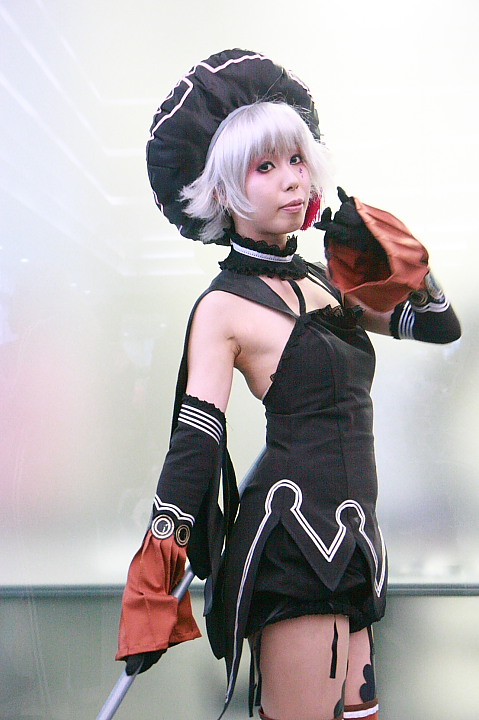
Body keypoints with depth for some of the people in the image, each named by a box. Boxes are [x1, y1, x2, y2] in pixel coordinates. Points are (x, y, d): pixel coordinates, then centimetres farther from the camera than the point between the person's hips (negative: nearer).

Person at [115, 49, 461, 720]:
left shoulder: (320, 278, 13)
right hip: (295, 535, -7)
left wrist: (395, 261, 3)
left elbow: (439, 325, 19)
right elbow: (193, 445, -10)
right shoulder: (224, 307, -5)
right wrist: (156, 576, -15)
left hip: (348, 538, 7)